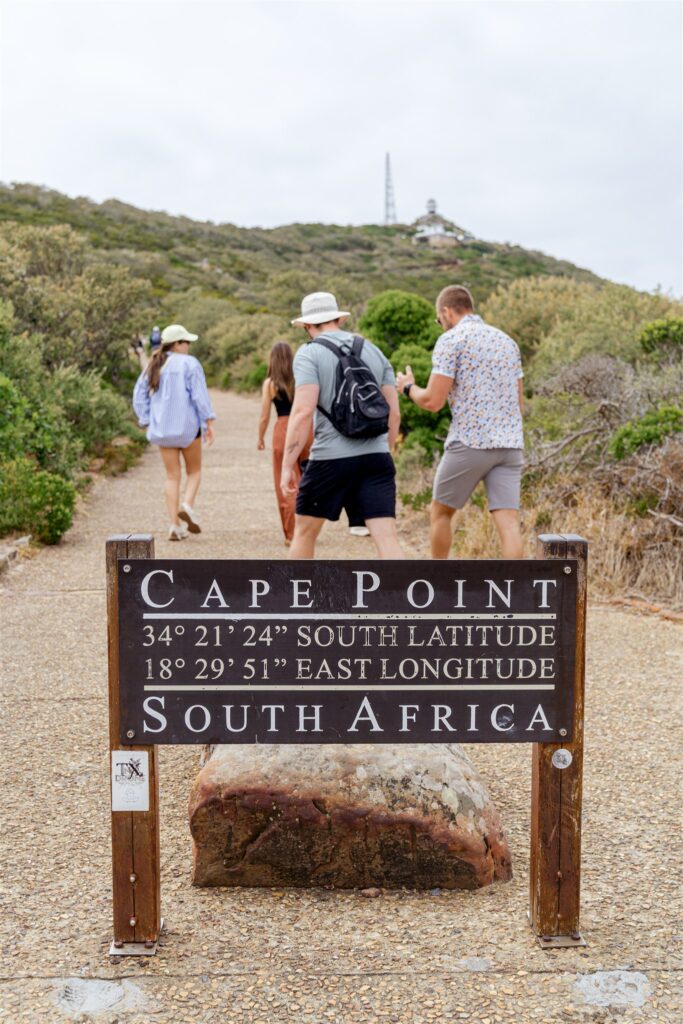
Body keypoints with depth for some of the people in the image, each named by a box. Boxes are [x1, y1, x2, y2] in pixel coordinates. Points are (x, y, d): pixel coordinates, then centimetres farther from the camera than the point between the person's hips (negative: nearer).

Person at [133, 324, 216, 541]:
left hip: (162, 428, 5)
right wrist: (209, 423, -10)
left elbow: (139, 396, 9)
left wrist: (148, 424, 14)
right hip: (187, 426, -4)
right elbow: (200, 395, -14)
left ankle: (175, 526, 3)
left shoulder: (153, 366, 9)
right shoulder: (189, 363, -8)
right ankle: (187, 506, -12)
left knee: (172, 476, 9)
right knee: (194, 470, 13)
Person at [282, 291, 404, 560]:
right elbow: (394, 413, 14)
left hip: (331, 458, -4)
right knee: (387, 537, -3)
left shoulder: (309, 353, -1)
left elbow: (303, 411, -12)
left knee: (304, 530, 15)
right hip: (376, 457, 4)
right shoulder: (374, 351, 15)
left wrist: (287, 466, -9)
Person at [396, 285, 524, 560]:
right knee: (508, 523, -2)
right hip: (510, 444, 5)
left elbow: (433, 401, -9)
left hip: (470, 442, -5)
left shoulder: (451, 340, -4)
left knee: (440, 512, 15)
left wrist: (408, 387, 10)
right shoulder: (507, 340, 17)